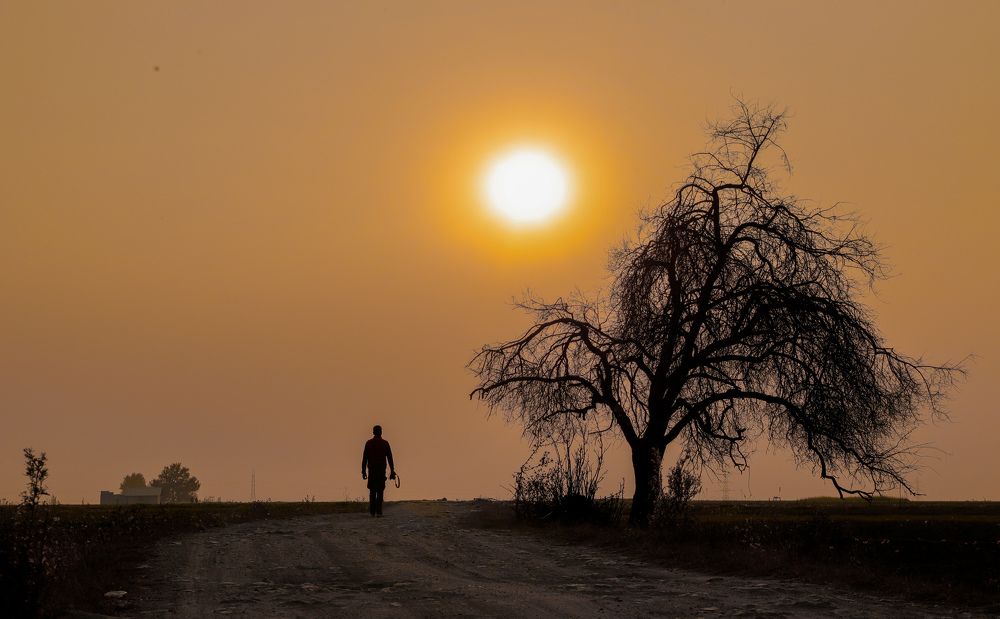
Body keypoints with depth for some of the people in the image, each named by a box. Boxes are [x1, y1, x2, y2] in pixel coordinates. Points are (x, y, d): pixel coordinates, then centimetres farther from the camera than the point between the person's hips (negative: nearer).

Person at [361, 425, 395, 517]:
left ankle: (372, 512, 9)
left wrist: (363, 471, 4)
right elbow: (390, 458, 0)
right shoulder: (385, 443, 1)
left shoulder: (368, 443, 3)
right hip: (382, 470, -1)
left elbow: (364, 458, 0)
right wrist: (392, 471, 2)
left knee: (372, 492, 10)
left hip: (371, 470, 1)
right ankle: (378, 512, -8)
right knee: (380, 491, 0)